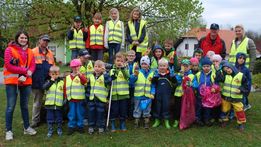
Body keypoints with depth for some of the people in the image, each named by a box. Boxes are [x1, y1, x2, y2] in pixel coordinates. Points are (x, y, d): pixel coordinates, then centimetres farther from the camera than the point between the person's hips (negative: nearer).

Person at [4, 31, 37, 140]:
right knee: (11, 106, -3)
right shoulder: (9, 49, -3)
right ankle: (8, 131, 8)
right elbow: (8, 66, -12)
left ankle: (27, 127, 24)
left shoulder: (29, 51, 12)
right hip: (12, 82, -4)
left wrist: (26, 75, -14)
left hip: (26, 82, 5)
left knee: (25, 105, 13)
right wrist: (25, 71, -14)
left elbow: (32, 66, 4)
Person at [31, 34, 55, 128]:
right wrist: (31, 78, -10)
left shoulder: (50, 53, 10)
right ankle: (35, 121, 17)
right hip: (37, 82, -4)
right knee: (37, 103, 6)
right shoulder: (33, 52, -5)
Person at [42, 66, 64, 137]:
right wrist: (51, 81, -19)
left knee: (59, 118, 11)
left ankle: (59, 129, 27)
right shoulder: (48, 81, 4)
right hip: (50, 104, 0)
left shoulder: (61, 82, 4)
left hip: (59, 104, 0)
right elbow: (44, 87, -15)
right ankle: (50, 130, 21)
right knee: (50, 118, 8)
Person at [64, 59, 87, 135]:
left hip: (80, 99, -2)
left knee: (80, 113, 9)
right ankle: (71, 126, 22)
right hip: (71, 99, 2)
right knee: (71, 114, 10)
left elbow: (85, 81, -25)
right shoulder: (67, 77, 6)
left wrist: (80, 75, -38)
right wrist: (65, 96, 4)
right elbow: (65, 88, 8)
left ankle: (80, 126, 24)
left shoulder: (81, 75, -3)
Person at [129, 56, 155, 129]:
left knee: (147, 110, 11)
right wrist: (135, 75, -28)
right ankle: (136, 122, 22)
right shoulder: (137, 72, -1)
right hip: (138, 95, -1)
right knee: (137, 109, 9)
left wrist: (152, 93, -6)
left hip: (148, 95, 1)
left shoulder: (151, 73, 4)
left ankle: (146, 122, 23)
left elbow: (153, 85, 4)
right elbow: (131, 81, -12)